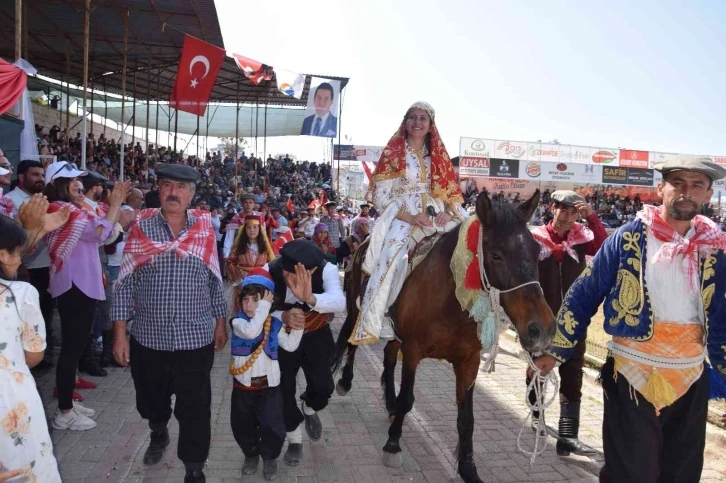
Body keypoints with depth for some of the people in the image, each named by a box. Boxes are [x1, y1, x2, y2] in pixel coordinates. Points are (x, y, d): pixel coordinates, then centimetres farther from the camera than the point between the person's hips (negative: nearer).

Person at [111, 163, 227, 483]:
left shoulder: (205, 230, -1)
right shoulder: (142, 228, -5)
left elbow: (215, 281, 6)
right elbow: (125, 283, -4)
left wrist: (221, 322, 7)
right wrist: (119, 333, -6)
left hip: (196, 338, -1)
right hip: (148, 337, 1)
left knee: (195, 410, 4)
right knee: (151, 400, 22)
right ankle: (158, 434, 54)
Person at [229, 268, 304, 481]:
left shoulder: (275, 324, -2)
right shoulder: (238, 321, -11)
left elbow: (290, 346, 5)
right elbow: (251, 331, -33)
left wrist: (297, 329, -10)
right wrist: (265, 305, -31)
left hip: (269, 384, 0)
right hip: (243, 385, 0)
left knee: (272, 427, 2)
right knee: (242, 425, 14)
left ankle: (270, 457, 28)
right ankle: (251, 454, 40)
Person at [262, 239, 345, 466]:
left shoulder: (327, 269, -30)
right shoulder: (269, 271, -29)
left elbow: (339, 302, -46)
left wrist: (310, 298, -66)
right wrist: (283, 317, -47)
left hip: (316, 335, 0)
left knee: (323, 386, -4)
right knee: (284, 388, 1)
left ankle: (310, 409, 35)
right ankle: (294, 439, 27)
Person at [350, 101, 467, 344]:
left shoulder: (438, 156, 16)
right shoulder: (393, 153, 4)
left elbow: (451, 193, 14)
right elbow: (381, 195, -4)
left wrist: (448, 213, -9)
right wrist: (410, 217, -16)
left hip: (436, 218, 4)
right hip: (402, 219, -4)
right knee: (393, 259, -30)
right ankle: (376, 322, -22)